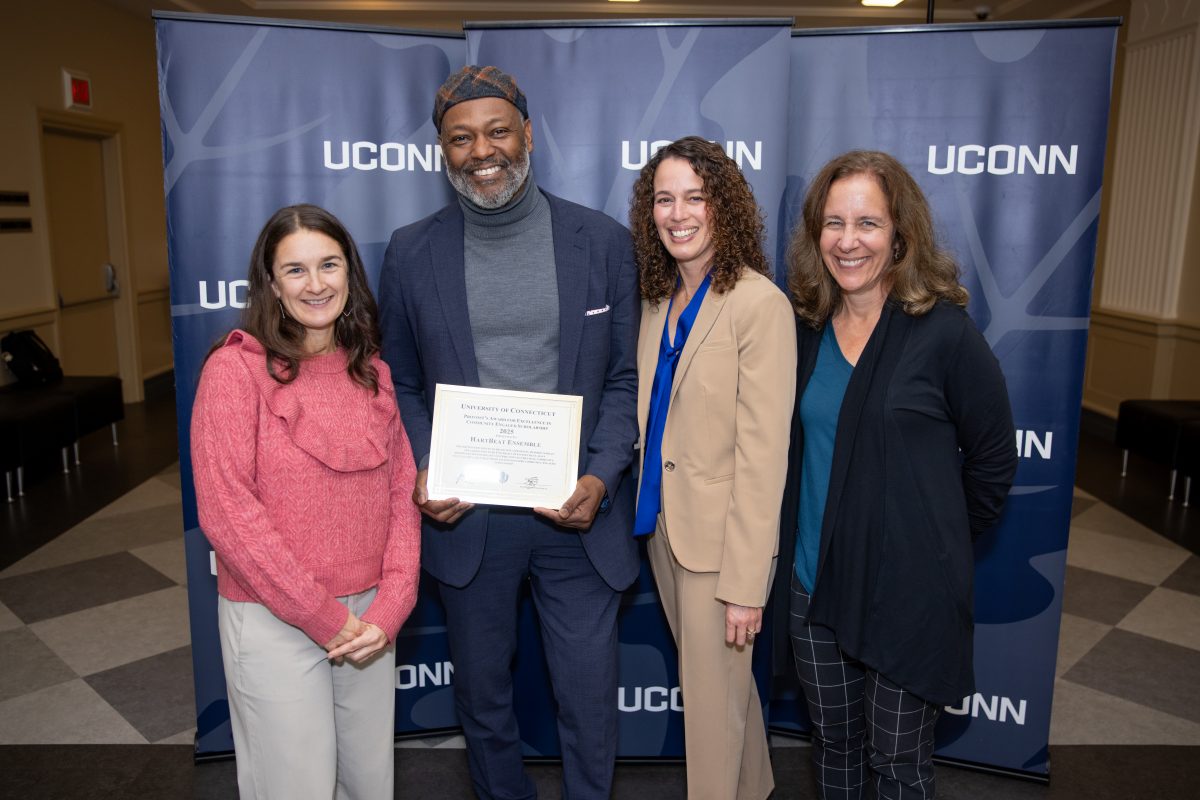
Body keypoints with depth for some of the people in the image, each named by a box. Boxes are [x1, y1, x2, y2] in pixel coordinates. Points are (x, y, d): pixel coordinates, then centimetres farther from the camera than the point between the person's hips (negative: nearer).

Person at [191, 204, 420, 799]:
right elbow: (226, 511, -15)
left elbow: (401, 492, 4)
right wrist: (325, 618, -13)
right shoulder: (236, 368, -10)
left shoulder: (371, 372, 6)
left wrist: (390, 607, -8)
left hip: (370, 619, 5)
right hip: (274, 622, -4)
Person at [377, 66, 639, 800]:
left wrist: (600, 478, -13)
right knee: (482, 697, 20)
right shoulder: (412, 253, 1)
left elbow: (625, 376, 0)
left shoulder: (602, 241, -3)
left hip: (579, 513, -1)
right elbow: (402, 385, 7)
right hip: (467, 514, 2)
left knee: (590, 703, 12)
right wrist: (422, 471, -9)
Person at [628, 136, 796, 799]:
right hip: (661, 522, 7)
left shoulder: (760, 304, -18)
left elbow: (763, 454, -20)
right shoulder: (658, 298, 4)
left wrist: (745, 583, -18)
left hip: (719, 538, -7)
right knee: (724, 680, 26)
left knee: (710, 700, 9)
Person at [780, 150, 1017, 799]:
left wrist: (940, 540, 4)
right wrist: (800, 534, 10)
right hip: (816, 580, 4)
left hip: (910, 589, -4)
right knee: (833, 743, 20)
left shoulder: (942, 330, -12)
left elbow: (993, 458, -3)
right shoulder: (807, 328, 2)